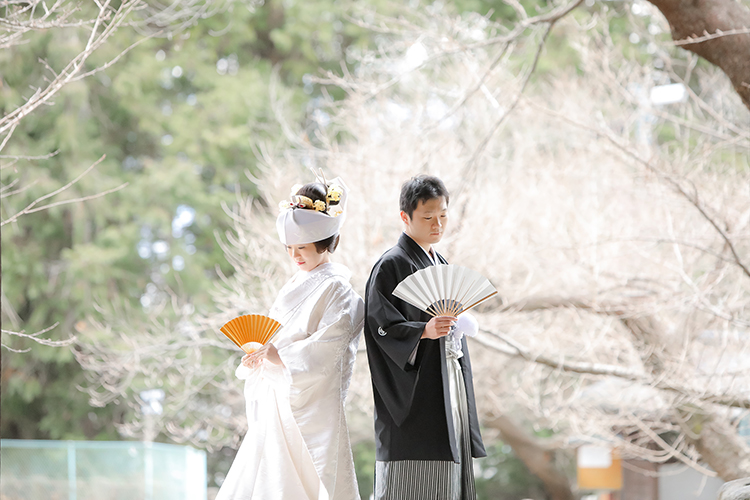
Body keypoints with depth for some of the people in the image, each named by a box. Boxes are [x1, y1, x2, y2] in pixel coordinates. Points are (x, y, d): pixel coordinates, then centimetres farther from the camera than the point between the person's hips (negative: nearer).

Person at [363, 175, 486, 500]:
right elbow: (381, 326, -16)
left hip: (449, 392, 8)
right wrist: (423, 331, -30)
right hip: (414, 397, -8)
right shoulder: (391, 266, -8)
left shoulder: (441, 266, 19)